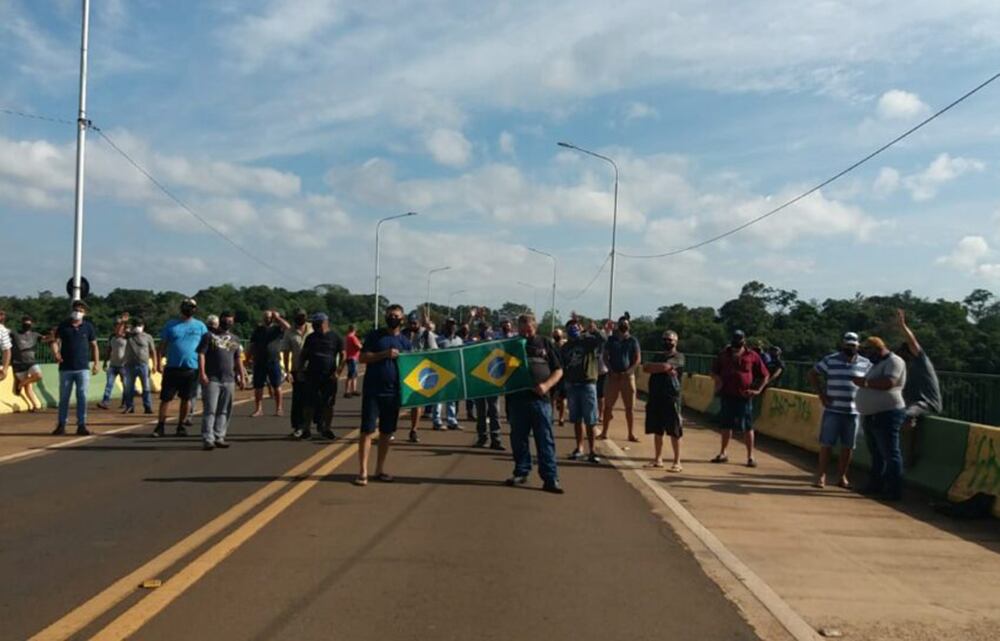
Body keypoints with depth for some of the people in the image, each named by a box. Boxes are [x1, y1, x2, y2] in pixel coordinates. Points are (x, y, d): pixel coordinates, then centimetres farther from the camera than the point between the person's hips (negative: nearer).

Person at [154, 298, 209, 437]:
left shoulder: (200, 326, 6)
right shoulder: (171, 325, 5)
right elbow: (162, 345, 7)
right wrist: (158, 363, -2)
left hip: (192, 368, 1)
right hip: (172, 368, -1)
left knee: (186, 398, 8)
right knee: (166, 398, 0)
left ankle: (181, 426, 20)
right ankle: (160, 426, 9)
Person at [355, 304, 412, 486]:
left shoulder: (405, 342, 10)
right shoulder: (375, 336, 1)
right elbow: (362, 358, -5)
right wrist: (384, 354, -17)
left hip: (393, 392, 3)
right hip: (372, 391, -3)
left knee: (386, 432, 9)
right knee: (367, 430, -5)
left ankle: (380, 469, 20)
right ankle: (363, 471, -1)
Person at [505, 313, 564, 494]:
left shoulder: (545, 343, 9)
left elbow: (558, 370, 8)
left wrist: (546, 385, -9)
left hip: (540, 399, -2)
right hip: (517, 397, 2)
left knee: (545, 439, -3)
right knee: (518, 438, 9)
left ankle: (550, 478, -1)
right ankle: (521, 472, 23)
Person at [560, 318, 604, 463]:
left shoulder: (588, 341, -2)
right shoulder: (565, 348, 10)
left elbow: (602, 340, -24)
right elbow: (561, 369, 12)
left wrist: (595, 331, -42)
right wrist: (560, 390, 8)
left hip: (587, 384, -4)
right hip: (571, 385, 4)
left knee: (590, 421, -3)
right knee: (576, 420, 10)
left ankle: (591, 451, 2)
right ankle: (579, 448, 21)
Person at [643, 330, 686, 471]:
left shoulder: (678, 357, -1)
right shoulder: (659, 357, 20)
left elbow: (665, 366, -19)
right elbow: (645, 368, 2)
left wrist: (653, 366, -1)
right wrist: (663, 368, -11)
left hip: (671, 398, -6)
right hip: (655, 398, 7)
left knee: (674, 432, -3)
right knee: (657, 430, 10)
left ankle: (677, 462, 2)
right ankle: (658, 459, 18)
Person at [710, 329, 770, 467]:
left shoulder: (752, 356, -2)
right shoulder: (724, 355, 6)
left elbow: (765, 375, 4)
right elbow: (714, 372, 18)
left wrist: (757, 390, -2)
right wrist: (718, 380, 0)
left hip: (744, 396, -3)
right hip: (727, 395, 3)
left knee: (747, 427, 0)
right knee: (726, 425, 11)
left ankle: (750, 456, 8)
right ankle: (723, 454, 22)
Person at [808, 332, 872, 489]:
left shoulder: (865, 364, 6)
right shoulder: (830, 360, 2)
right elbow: (812, 374, 6)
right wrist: (821, 395, -2)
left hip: (854, 412, 2)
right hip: (832, 410, -2)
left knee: (848, 446, 6)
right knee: (826, 444, -1)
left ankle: (842, 476, 17)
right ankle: (821, 476, 6)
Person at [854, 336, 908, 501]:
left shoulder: (894, 361, -9)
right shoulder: (877, 364, 21)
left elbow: (888, 382, -25)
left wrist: (865, 382, -17)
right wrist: (863, 382, 10)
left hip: (887, 415, -10)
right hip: (871, 416, 10)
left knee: (890, 454, -7)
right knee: (876, 454, 16)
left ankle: (894, 491, -5)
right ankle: (875, 485, 25)